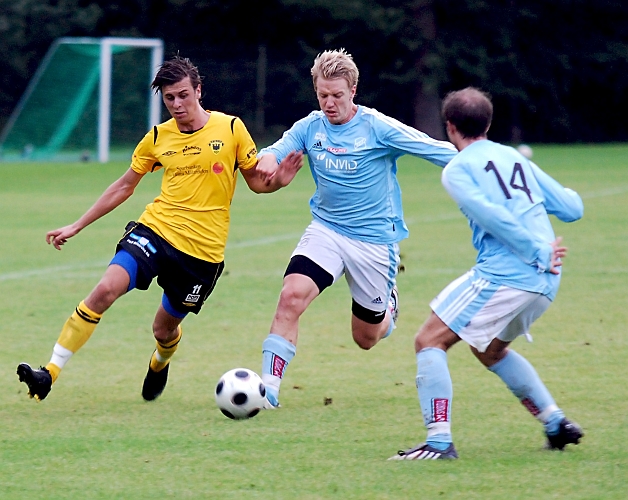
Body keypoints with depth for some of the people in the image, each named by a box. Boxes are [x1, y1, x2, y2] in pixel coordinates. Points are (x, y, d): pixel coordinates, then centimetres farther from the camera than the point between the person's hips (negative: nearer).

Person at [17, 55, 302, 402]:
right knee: (106, 289, -22)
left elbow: (256, 181, 6)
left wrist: (275, 181, -19)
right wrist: (76, 226, 16)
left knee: (164, 330, 10)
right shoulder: (158, 137, 6)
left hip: (203, 249, -1)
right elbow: (124, 186, 16)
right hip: (155, 230, 1)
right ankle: (49, 374, -24)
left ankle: (160, 362, 50)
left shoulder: (231, 128, -1)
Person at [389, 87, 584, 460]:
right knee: (491, 350, 29)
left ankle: (439, 440, -14)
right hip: (547, 282, 8)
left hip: (504, 275, -7)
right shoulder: (516, 157, 18)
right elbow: (572, 208, 17)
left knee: (430, 342, -1)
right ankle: (556, 423, 25)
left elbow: (493, 216, -15)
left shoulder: (458, 170, 0)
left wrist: (538, 252, -15)